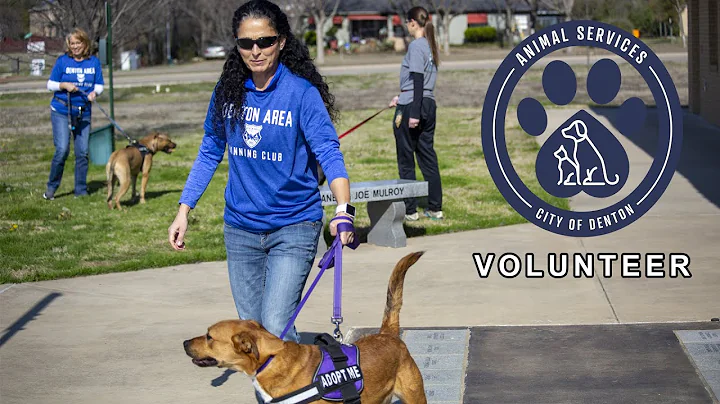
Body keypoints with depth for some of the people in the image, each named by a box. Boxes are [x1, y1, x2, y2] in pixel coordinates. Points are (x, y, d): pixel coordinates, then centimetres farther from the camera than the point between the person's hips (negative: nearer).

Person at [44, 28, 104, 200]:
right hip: (61, 111, -3)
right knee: (62, 150, -11)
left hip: (84, 113, 3)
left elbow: (99, 84, 11)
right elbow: (50, 84, 2)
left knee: (82, 152, 4)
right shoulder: (62, 61, -2)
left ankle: (81, 191, 14)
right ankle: (51, 187, 4)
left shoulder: (94, 62, 5)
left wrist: (94, 92, -12)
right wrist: (64, 85, -18)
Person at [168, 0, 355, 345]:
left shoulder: (301, 93, -12)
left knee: (275, 328, -15)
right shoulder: (228, 90, 1)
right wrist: (184, 210, 7)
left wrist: (343, 208, -37)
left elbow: (328, 152, -20)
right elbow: (210, 152, 12)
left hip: (293, 228, -5)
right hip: (240, 228, 5)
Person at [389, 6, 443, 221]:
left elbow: (418, 80, -18)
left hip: (411, 107, -8)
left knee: (406, 160, 1)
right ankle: (435, 208, 13)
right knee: (428, 156, 11)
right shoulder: (430, 46, 13)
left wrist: (413, 113, -20)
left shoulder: (416, 46, -13)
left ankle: (410, 210, 6)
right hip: (428, 105, 8)